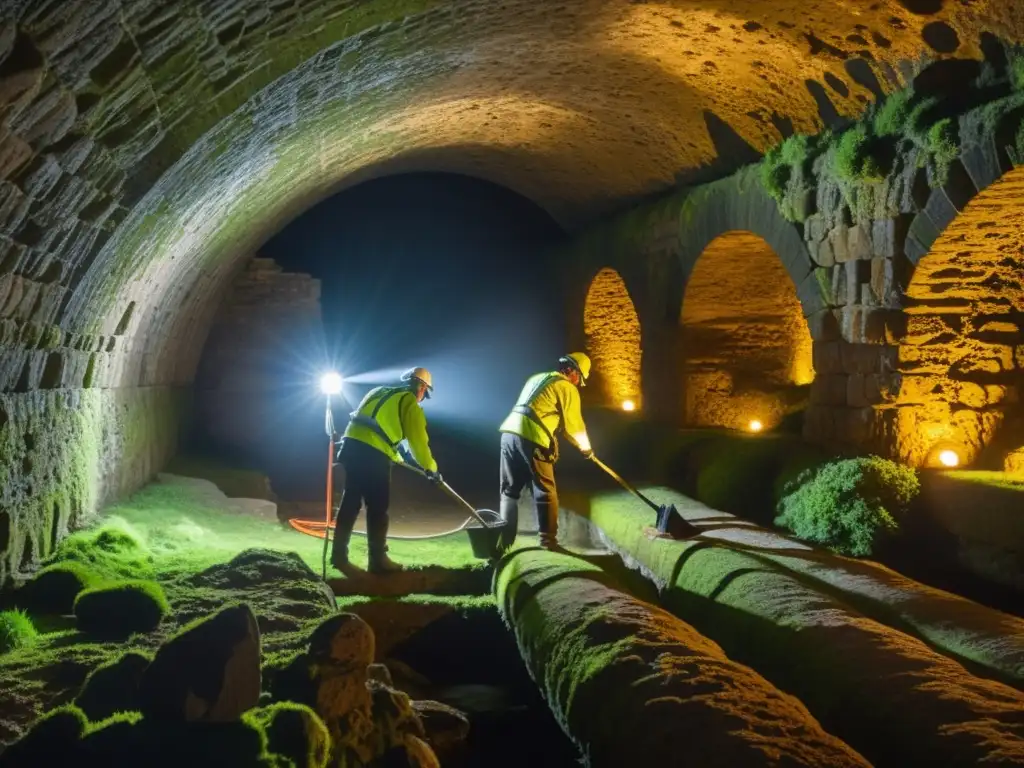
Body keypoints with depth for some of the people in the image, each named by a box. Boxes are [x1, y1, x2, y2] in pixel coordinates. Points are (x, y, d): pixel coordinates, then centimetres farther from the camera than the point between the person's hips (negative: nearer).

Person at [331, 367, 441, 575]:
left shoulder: (380, 392, 27)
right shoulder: (410, 403, 4)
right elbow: (418, 441, 2)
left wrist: (399, 456, 40)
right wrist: (431, 468, 16)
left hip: (352, 445, 7)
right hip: (373, 454, -7)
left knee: (350, 502, 12)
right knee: (378, 507, 3)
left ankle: (339, 555, 15)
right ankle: (377, 560, 9)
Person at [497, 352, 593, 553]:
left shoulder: (537, 378, 27)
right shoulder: (567, 388, 3)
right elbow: (574, 425, 7)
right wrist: (586, 448, 26)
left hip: (509, 432, 7)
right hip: (532, 439, -7)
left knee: (509, 491, 12)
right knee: (545, 493, 5)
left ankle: (505, 542, 10)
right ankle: (548, 541, 6)